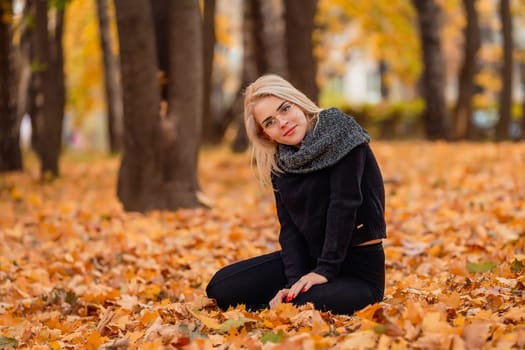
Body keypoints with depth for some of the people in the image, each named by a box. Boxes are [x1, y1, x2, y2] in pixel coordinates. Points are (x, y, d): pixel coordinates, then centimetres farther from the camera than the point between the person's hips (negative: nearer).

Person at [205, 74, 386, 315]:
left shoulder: (341, 134, -14)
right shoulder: (281, 162, 3)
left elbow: (344, 204, -20)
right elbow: (289, 225, -1)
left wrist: (325, 270, -22)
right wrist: (295, 280, -17)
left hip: (359, 267, -6)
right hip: (310, 258, 6)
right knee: (221, 288, -4)